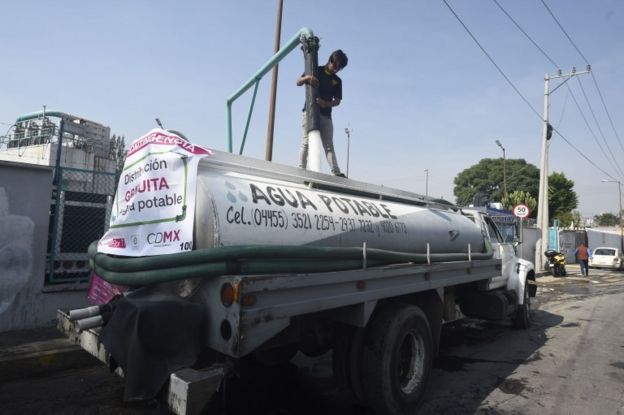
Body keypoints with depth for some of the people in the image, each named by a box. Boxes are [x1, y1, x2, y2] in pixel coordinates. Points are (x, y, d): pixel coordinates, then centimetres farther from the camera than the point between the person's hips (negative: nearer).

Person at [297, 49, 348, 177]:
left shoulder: (337, 81, 15)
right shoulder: (315, 70, 9)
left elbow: (337, 100, 7)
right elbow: (298, 82, 4)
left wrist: (326, 104, -15)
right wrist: (307, 77, -19)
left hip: (326, 115, 3)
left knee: (329, 145, 0)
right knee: (307, 141, -10)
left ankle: (336, 173, -6)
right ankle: (301, 169, -12)